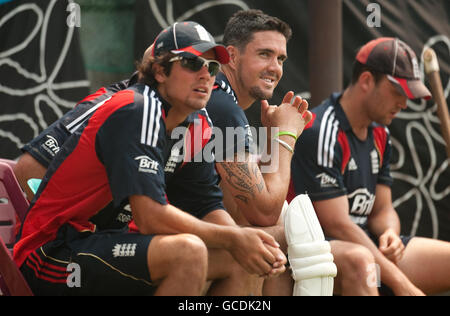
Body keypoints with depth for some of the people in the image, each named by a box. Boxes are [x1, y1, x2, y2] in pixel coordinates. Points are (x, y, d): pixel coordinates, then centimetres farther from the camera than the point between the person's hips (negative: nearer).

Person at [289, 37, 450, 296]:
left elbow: (382, 209, 16)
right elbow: (337, 225, -19)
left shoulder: (380, 134, 13)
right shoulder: (320, 132, -15)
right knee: (358, 260, -41)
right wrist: (401, 284, -20)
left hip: (370, 247, 8)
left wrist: (390, 234, -11)